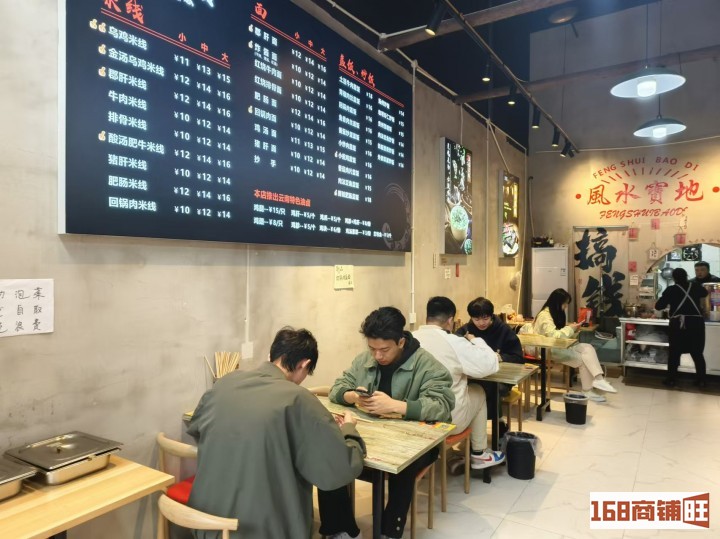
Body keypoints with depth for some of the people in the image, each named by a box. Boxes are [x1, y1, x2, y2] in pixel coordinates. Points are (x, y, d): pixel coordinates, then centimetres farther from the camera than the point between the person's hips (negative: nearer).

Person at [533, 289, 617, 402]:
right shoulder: (544, 315, -18)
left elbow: (559, 332, 14)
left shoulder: (556, 312, 12)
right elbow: (553, 335, -29)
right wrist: (570, 329, -16)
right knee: (581, 359, -18)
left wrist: (570, 329, -4)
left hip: (558, 346, 9)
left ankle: (597, 380, -21)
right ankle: (588, 391, -5)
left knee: (588, 348, -13)